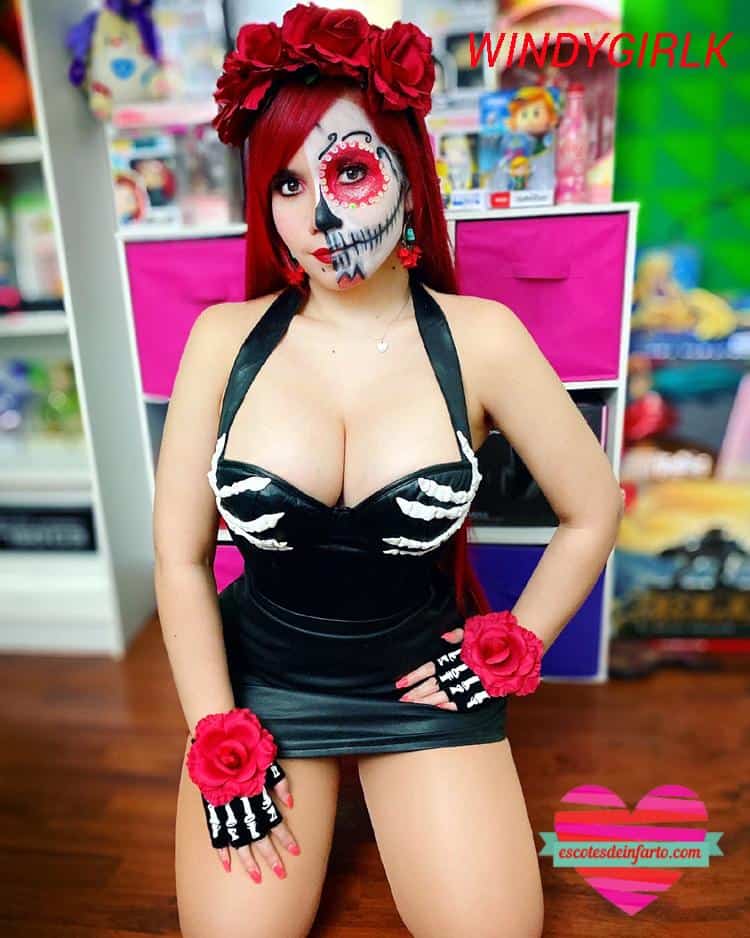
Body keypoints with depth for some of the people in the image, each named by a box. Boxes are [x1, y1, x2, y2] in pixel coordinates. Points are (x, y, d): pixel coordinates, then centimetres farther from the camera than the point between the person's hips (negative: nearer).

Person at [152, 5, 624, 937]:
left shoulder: (480, 338, -13)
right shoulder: (226, 337, -11)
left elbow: (594, 512, 0)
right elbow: (179, 556, -5)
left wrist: (512, 648, -1)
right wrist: (218, 742, -6)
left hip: (420, 681, 0)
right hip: (258, 676, 1)